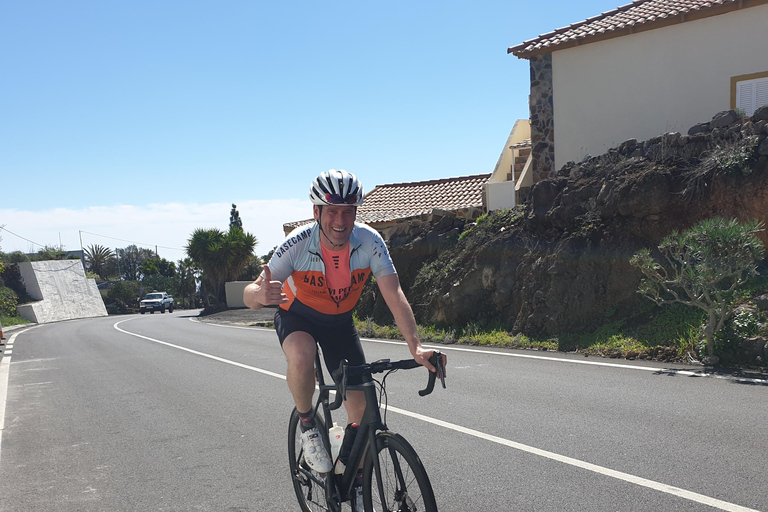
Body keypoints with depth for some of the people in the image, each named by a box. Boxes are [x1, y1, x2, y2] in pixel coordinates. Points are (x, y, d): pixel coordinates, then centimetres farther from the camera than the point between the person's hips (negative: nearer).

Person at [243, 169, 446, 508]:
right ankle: (307, 425, -8)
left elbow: (394, 295, -28)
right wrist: (261, 295, -57)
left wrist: (416, 347, -41)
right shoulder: (298, 244, -30)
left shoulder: (369, 241, -26)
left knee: (361, 407, -4)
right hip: (296, 316, -2)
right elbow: (249, 295, -31)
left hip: (339, 321, 2)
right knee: (302, 357, -38)